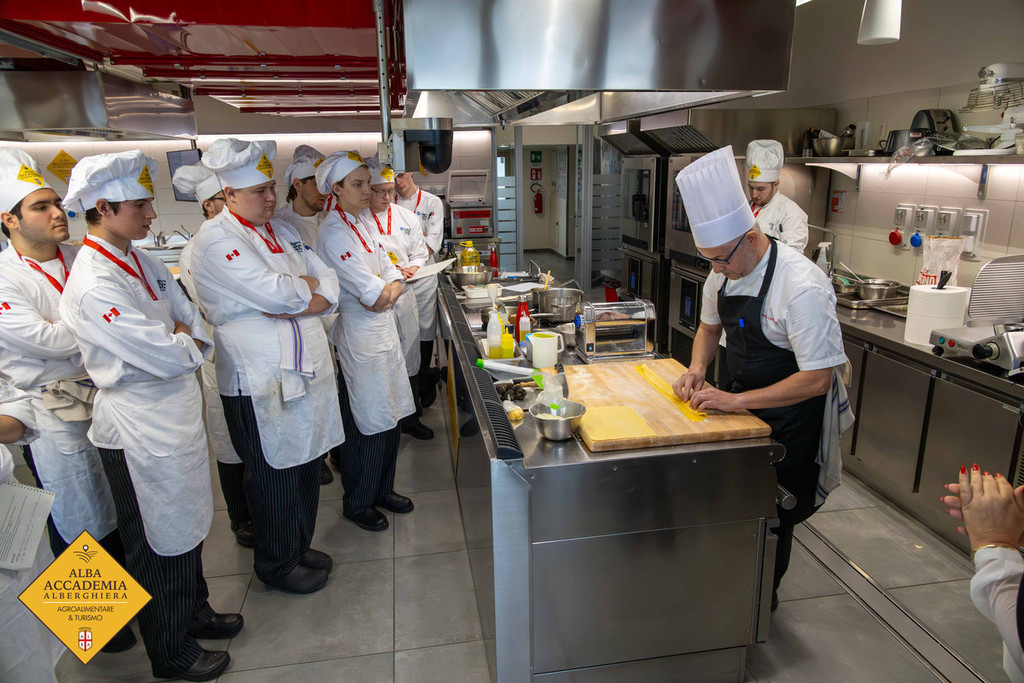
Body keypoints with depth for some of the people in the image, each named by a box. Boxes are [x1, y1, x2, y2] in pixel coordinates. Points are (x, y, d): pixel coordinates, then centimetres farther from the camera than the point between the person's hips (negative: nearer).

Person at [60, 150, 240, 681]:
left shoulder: (142, 261, 5)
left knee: (186, 524, 23)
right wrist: (185, 344, -6)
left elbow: (190, 317, 8)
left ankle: (194, 611, 46)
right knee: (157, 544, 10)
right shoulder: (93, 287, -24)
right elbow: (171, 358, -25)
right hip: (139, 427, -8)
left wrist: (177, 339, -11)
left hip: (177, 412, 8)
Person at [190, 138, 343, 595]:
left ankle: (299, 546, 37)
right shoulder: (216, 239, -11)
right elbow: (274, 292, -24)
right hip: (260, 381, -7)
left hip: (306, 369, 7)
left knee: (306, 464, 17)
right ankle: (276, 565, 27)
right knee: (274, 476, 7)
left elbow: (329, 286, 8)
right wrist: (308, 286, -3)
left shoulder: (281, 230, 13)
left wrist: (293, 303, -11)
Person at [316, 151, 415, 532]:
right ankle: (357, 505, 22)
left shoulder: (360, 225, 12)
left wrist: (387, 292, -11)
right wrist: (383, 290, -2)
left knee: (389, 418, 16)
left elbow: (392, 274, 9)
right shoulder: (334, 233, -17)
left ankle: (382, 490, 34)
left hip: (384, 328, 9)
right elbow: (372, 293, -22)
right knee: (368, 425, 3)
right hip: (359, 334, -9)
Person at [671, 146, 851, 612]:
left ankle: (762, 599, 33)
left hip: (790, 419, -6)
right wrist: (697, 371, -6)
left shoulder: (802, 287, -29)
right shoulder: (724, 274, -5)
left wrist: (736, 401, -29)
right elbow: (710, 325, 13)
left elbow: (817, 380, -28)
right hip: (741, 403, 7)